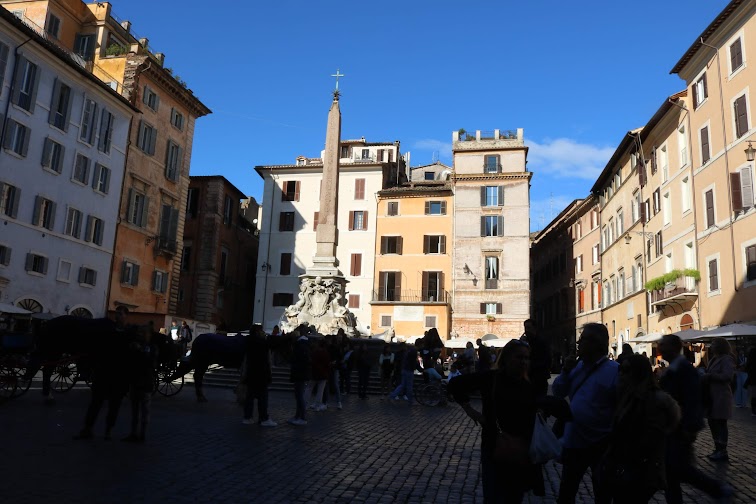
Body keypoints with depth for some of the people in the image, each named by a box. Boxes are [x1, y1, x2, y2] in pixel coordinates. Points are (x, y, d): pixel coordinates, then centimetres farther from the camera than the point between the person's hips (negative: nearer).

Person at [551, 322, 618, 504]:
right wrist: (566, 371, -9)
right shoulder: (578, 366, 6)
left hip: (601, 446, -6)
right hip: (574, 442, 6)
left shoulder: (614, 370, -18)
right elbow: (558, 391, 8)